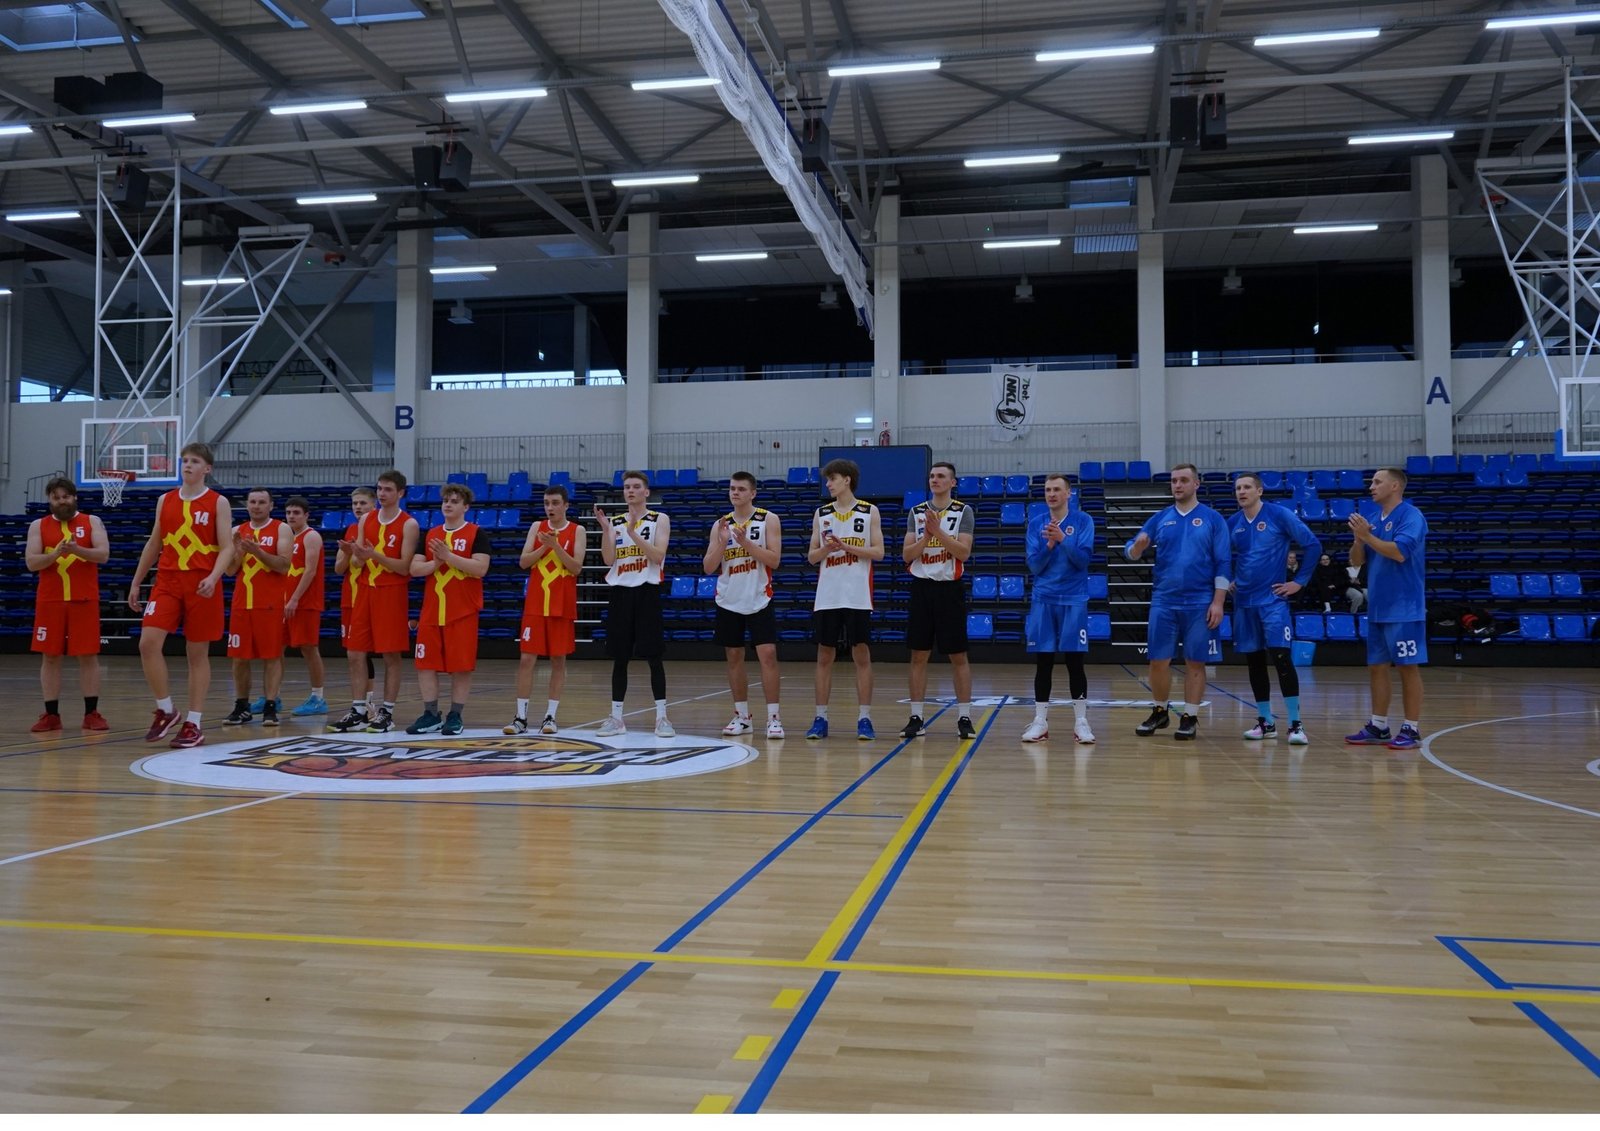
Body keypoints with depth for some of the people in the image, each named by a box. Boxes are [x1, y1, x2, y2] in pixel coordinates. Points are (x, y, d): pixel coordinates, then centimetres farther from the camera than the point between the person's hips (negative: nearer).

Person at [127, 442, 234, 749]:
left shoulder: (218, 503, -1)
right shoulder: (165, 500, 11)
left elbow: (227, 548, -7)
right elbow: (153, 544, 18)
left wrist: (213, 577, -24)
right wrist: (136, 582, 16)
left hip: (201, 585, -3)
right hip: (167, 581, 4)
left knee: (198, 654, 2)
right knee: (148, 643, -12)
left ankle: (194, 723, 9)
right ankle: (165, 710, 5)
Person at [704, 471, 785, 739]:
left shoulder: (769, 520, -4)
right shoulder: (720, 525, 6)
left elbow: (774, 560, -12)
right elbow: (708, 568, 2)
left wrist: (745, 542, -20)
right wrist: (722, 543, -14)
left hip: (759, 601, -4)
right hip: (729, 601, 4)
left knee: (767, 655, -10)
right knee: (734, 658, 8)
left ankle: (773, 717, -5)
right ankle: (742, 716, 19)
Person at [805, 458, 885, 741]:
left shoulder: (869, 512, 3)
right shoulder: (821, 514, 10)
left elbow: (878, 552, -3)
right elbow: (812, 556, 10)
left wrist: (847, 547, -15)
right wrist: (826, 549, -11)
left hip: (858, 597, -3)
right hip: (827, 597, 3)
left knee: (862, 656, 0)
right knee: (824, 656, 4)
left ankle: (864, 718, 6)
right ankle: (820, 718, 10)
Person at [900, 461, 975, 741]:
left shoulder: (964, 512, -1)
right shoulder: (916, 512, 7)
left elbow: (964, 552, -12)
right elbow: (906, 555, 1)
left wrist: (938, 531, -19)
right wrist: (926, 536, -14)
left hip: (950, 588, -2)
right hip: (922, 587, 3)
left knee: (958, 656, 2)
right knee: (919, 655, 4)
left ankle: (964, 718, 8)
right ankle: (916, 718, 10)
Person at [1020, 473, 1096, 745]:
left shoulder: (1083, 521, -1)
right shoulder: (1035, 523, 5)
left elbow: (1084, 559, -11)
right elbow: (1034, 567, 0)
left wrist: (1062, 539, -22)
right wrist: (1049, 546, -16)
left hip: (1073, 600, -2)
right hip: (1043, 600, 2)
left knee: (1074, 661, 0)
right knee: (1043, 663, 4)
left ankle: (1081, 722, 8)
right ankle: (1040, 722, 11)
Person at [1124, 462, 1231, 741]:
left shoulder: (1213, 519, 2)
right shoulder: (1160, 518, 9)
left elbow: (1223, 564, -1)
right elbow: (1131, 552, 5)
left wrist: (1218, 601, -9)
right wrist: (1138, 546, -19)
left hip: (1199, 603, -2)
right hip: (1163, 601, 2)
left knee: (1195, 662, 2)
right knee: (1158, 660, 4)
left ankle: (1189, 718, 11)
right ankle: (1159, 712, 21)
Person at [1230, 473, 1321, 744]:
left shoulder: (1280, 515, -7)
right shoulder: (1232, 523, 7)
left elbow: (1312, 545, -5)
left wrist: (1300, 581, -7)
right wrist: (1228, 580, 9)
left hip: (1273, 599, -5)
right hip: (1244, 601, 5)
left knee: (1281, 658, -11)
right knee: (1254, 663, 8)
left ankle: (1295, 724, -5)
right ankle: (1266, 722, 18)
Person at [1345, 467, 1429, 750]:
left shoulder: (1411, 516, -9)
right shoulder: (1374, 519, 13)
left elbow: (1399, 552, -23)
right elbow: (1356, 561, 12)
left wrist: (1367, 536, -18)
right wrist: (1358, 537, -5)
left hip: (1404, 610, -8)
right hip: (1377, 609, 8)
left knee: (1408, 668, -2)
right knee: (1377, 668, 10)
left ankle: (1412, 730, 4)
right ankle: (1378, 727, 18)